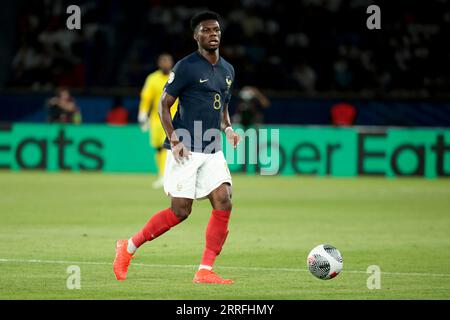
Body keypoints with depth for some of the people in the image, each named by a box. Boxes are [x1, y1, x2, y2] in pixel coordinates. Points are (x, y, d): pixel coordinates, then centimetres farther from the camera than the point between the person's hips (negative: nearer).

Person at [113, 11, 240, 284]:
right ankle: (128, 248, 13)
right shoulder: (186, 67, -7)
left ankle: (206, 271, -6)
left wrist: (227, 129, 6)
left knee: (224, 203, -10)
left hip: (213, 152, 6)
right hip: (186, 150, -6)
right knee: (181, 211, -6)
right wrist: (174, 140, -15)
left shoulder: (228, 70, 14)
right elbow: (164, 105, -5)